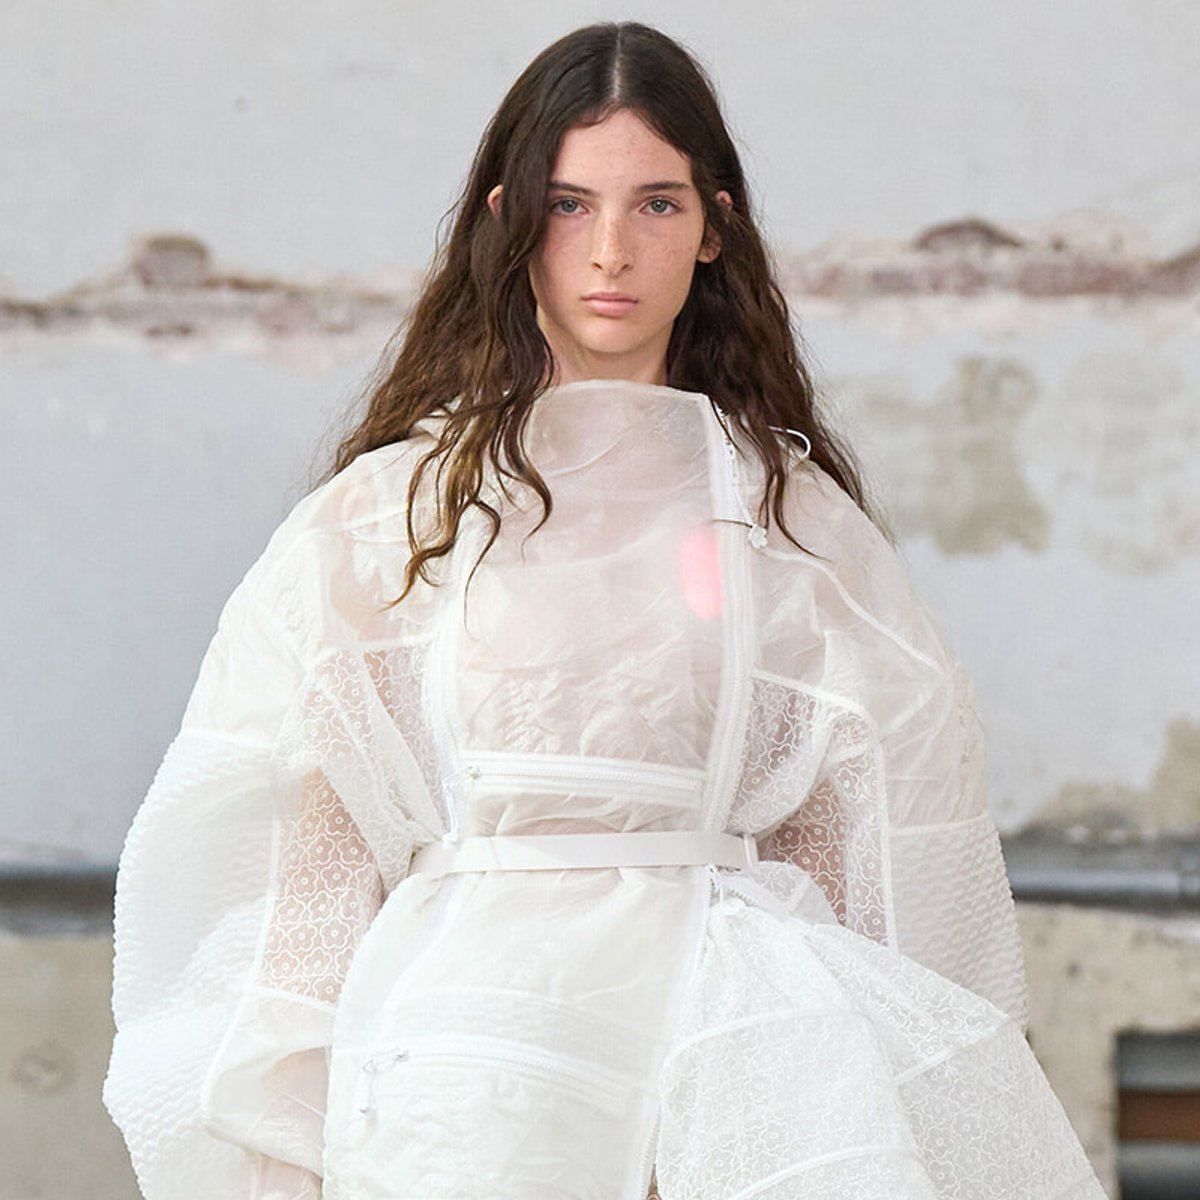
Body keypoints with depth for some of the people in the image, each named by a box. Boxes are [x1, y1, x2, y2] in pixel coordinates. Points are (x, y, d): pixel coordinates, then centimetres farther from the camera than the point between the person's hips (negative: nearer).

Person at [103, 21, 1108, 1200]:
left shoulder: (785, 504, 14)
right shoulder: (399, 502, 10)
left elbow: (861, 823, 13)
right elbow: (304, 828, 9)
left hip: (723, 996, 1)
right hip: (467, 1000, -1)